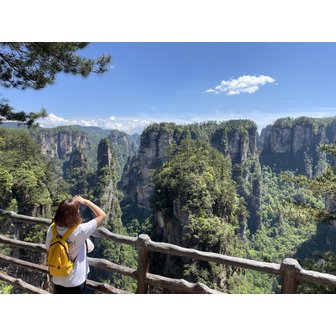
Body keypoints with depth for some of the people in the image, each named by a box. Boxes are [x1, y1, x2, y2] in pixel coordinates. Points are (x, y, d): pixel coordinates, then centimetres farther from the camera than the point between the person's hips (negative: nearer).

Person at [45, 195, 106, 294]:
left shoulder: (51, 230, -15)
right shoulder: (79, 231, -29)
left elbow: (49, 249, 2)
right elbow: (102, 215, -21)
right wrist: (85, 201, -13)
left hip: (58, 281, 4)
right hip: (75, 282, -4)